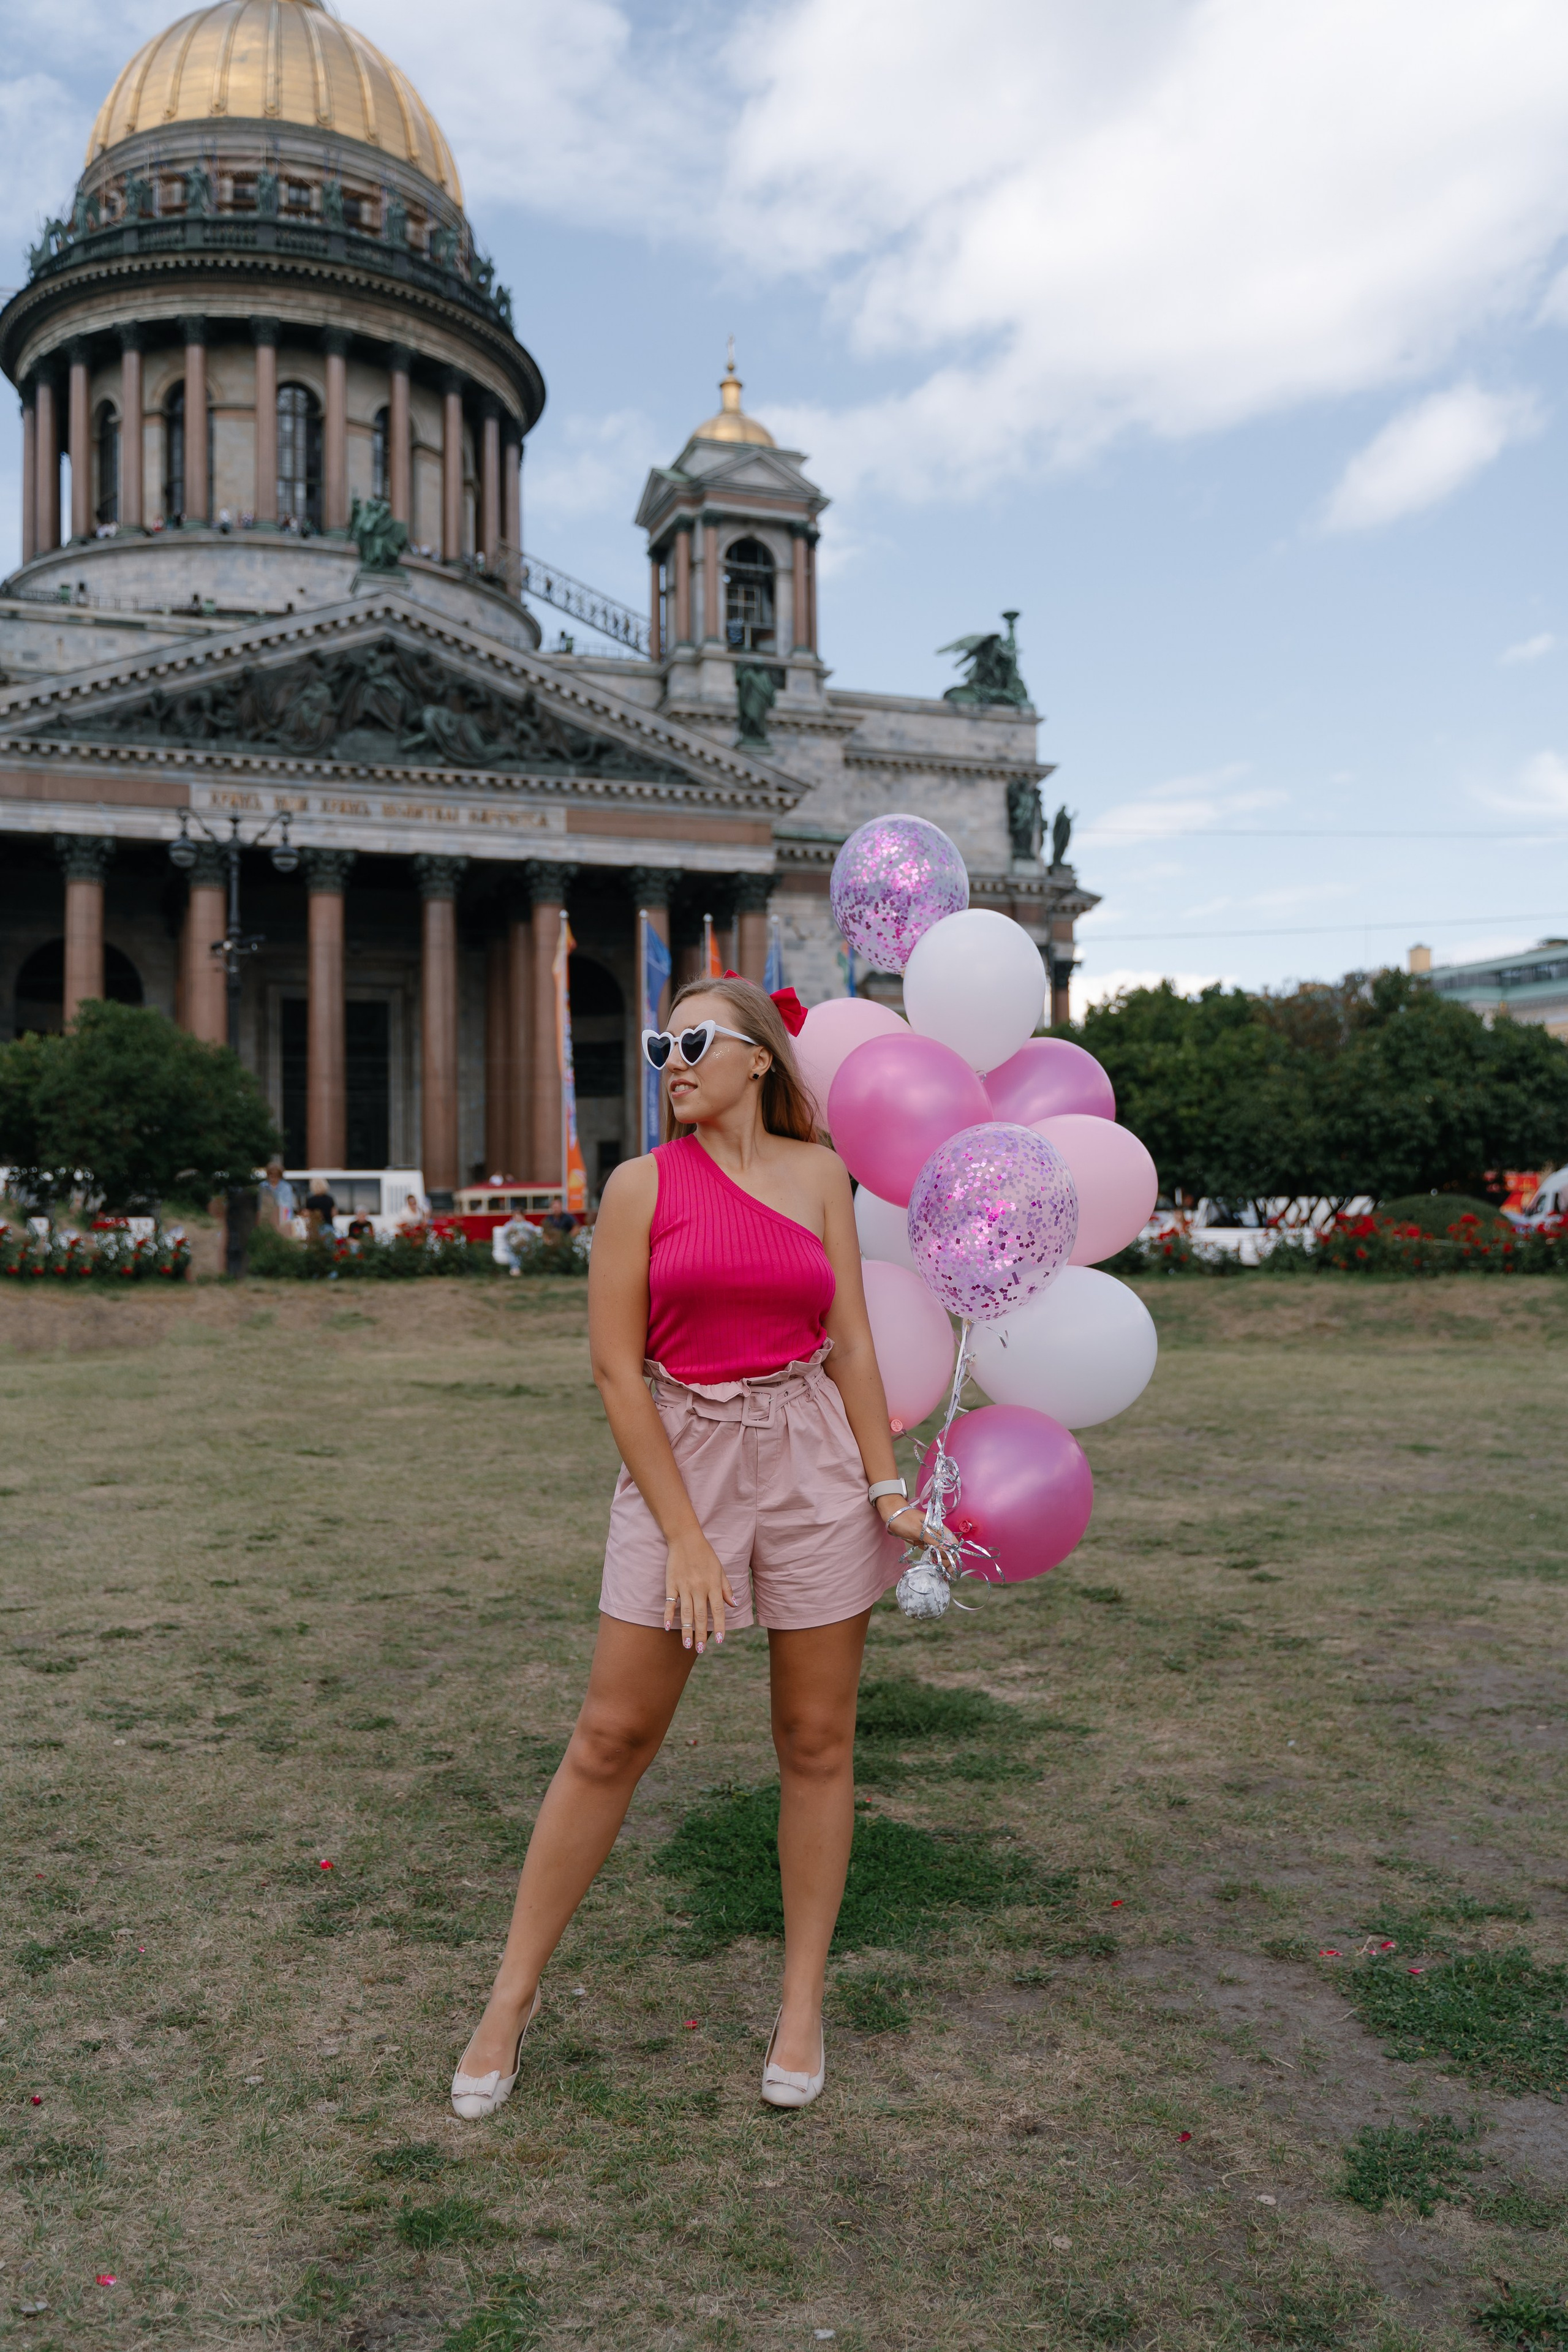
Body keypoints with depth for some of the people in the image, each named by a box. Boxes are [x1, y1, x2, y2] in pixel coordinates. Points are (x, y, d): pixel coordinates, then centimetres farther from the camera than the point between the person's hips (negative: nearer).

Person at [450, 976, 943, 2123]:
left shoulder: (819, 1174, 5)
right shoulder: (642, 1184, -2)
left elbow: (851, 1341, 6)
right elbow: (616, 1366, -5)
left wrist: (886, 1482, -2)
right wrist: (684, 1534, -9)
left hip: (813, 1459, 2)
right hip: (680, 1457, -2)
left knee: (817, 1739, 8)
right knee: (611, 1738, 3)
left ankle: (803, 2002, 25)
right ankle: (515, 1991, 21)